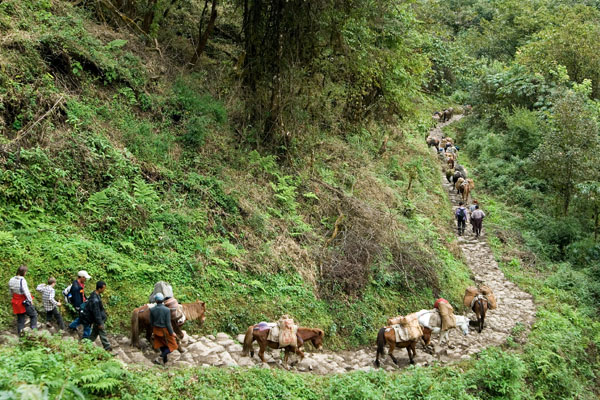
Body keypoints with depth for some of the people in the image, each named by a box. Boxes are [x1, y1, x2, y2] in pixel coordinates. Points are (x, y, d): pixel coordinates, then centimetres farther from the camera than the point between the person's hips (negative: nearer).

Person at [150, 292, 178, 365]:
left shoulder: (152, 310, -10)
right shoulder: (167, 310, -22)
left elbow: (151, 322, 1)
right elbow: (168, 323, -19)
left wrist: (153, 331, 18)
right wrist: (172, 333, -7)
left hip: (156, 331, 5)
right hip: (165, 331, -5)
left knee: (162, 346, 23)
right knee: (172, 346, 11)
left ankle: (164, 360, 34)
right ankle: (160, 357, -1)